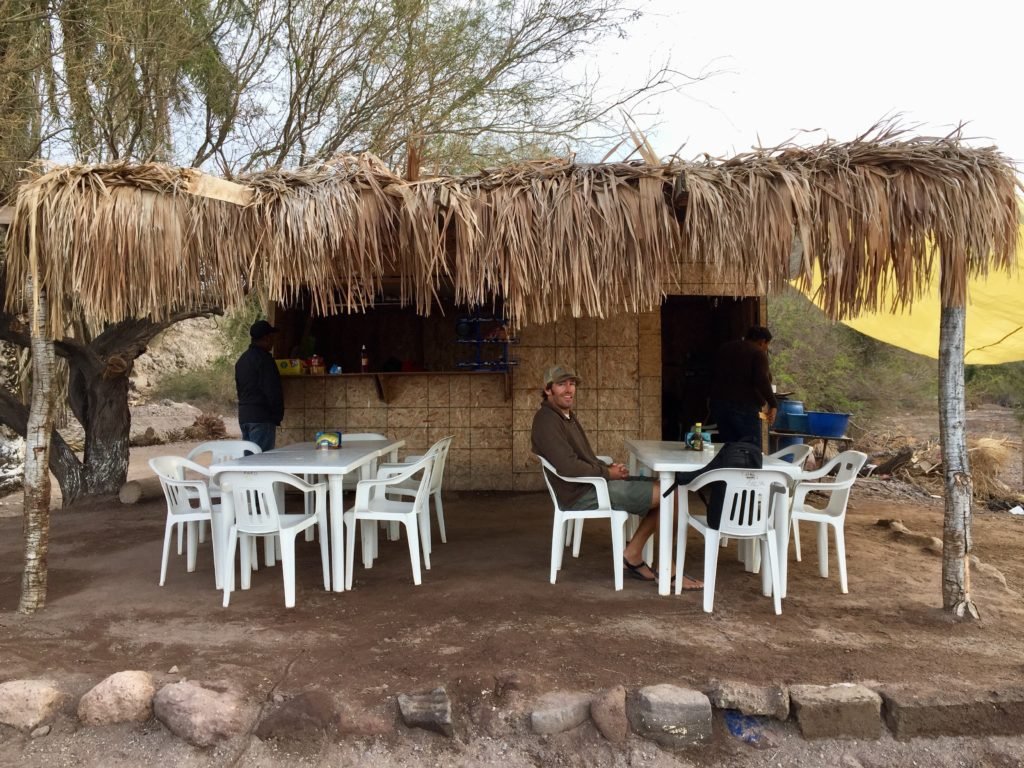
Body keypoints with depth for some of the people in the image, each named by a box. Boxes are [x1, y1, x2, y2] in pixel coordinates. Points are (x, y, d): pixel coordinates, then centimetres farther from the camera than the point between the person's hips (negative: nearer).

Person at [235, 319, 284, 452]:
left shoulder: (242, 359, 15)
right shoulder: (264, 358, -12)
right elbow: (273, 391, -15)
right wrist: (277, 415, -7)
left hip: (243, 415, 9)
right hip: (262, 416, -9)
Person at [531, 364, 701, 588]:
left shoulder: (566, 415, 17)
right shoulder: (547, 420, -15)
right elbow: (568, 466, -25)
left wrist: (609, 468, 3)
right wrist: (608, 473, -14)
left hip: (594, 484, 10)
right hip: (583, 494, -10)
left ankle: (632, 555, 5)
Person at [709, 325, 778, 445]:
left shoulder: (724, 349, 18)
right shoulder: (758, 353, -4)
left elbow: (715, 377, 22)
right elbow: (762, 381, -16)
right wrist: (773, 404, -12)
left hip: (718, 403, 7)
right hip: (745, 405, -7)